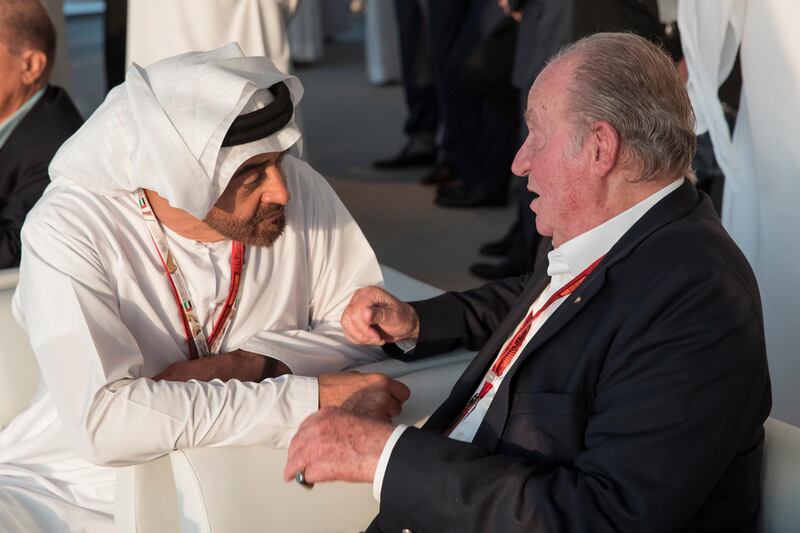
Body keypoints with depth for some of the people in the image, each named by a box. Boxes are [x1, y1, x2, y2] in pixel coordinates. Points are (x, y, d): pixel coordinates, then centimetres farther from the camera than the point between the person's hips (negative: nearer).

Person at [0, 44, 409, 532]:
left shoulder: (297, 189, -10)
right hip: (72, 491, -4)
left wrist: (246, 365, -20)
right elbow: (102, 419, -31)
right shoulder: (67, 231, -20)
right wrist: (312, 399, -29)